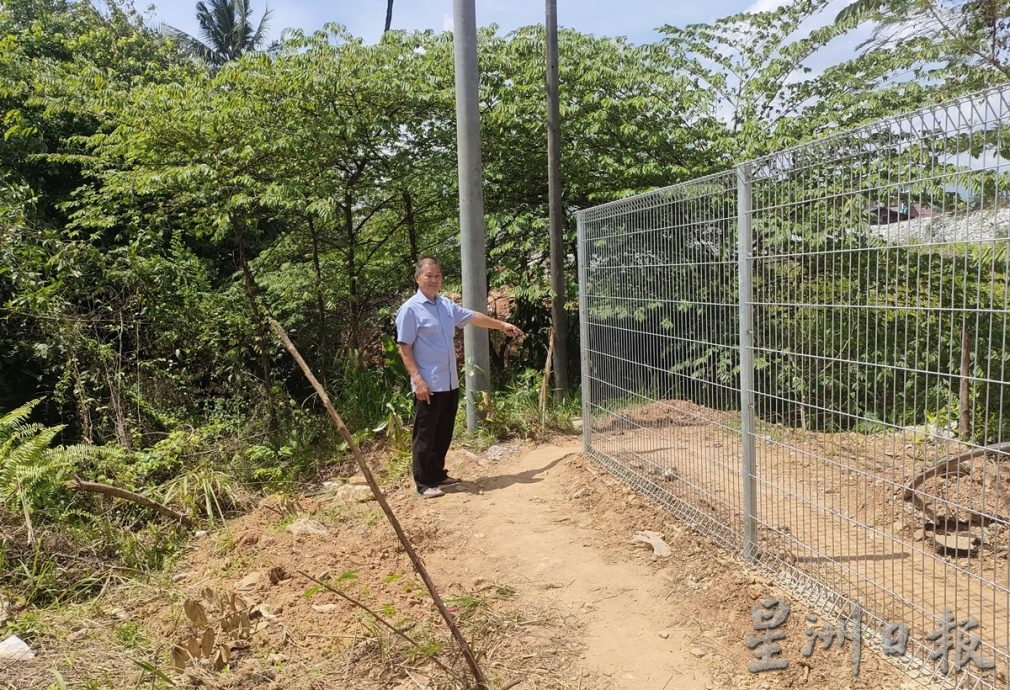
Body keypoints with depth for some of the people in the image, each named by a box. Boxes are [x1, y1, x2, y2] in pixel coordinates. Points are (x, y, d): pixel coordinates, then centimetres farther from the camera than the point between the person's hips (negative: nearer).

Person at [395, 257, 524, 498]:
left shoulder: (447, 305, 11)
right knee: (425, 435, 0)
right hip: (428, 385, -7)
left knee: (444, 433, 16)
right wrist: (417, 379, -20)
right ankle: (424, 484, 7)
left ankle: (438, 474, 29)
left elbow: (473, 317, 24)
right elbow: (404, 348, -13)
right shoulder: (410, 309, -11)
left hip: (450, 383, 8)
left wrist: (502, 325, 30)